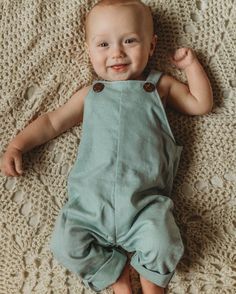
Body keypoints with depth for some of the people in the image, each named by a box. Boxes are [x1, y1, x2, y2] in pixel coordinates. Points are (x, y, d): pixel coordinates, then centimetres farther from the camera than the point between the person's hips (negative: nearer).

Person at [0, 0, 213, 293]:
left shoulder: (160, 86, 16)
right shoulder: (90, 95, 18)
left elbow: (202, 104, 19)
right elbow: (53, 121, 21)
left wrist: (190, 63, 16)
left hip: (144, 202, -1)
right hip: (90, 202, 2)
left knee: (162, 244, -26)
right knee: (65, 244, -18)